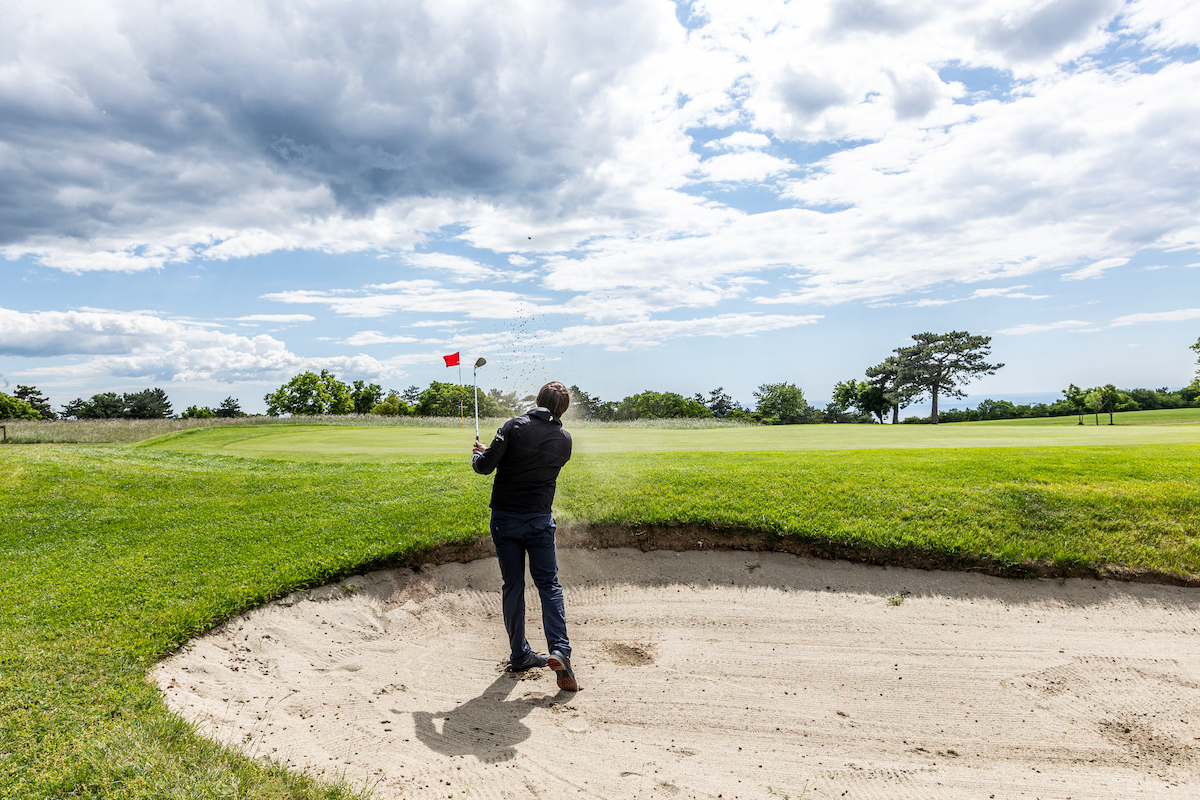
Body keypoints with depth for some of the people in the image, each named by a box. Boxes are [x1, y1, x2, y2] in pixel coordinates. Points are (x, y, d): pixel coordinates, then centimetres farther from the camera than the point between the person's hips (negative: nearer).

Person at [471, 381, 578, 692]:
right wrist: (492, 452, 25)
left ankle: (519, 655, 18)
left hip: (503, 518, 0)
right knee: (549, 585, 6)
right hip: (538, 520, 0)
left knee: (512, 586, 10)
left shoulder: (515, 426, -8)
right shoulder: (564, 440, 3)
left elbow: (485, 466, -12)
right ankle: (559, 650, -9)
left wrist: (478, 456, 12)